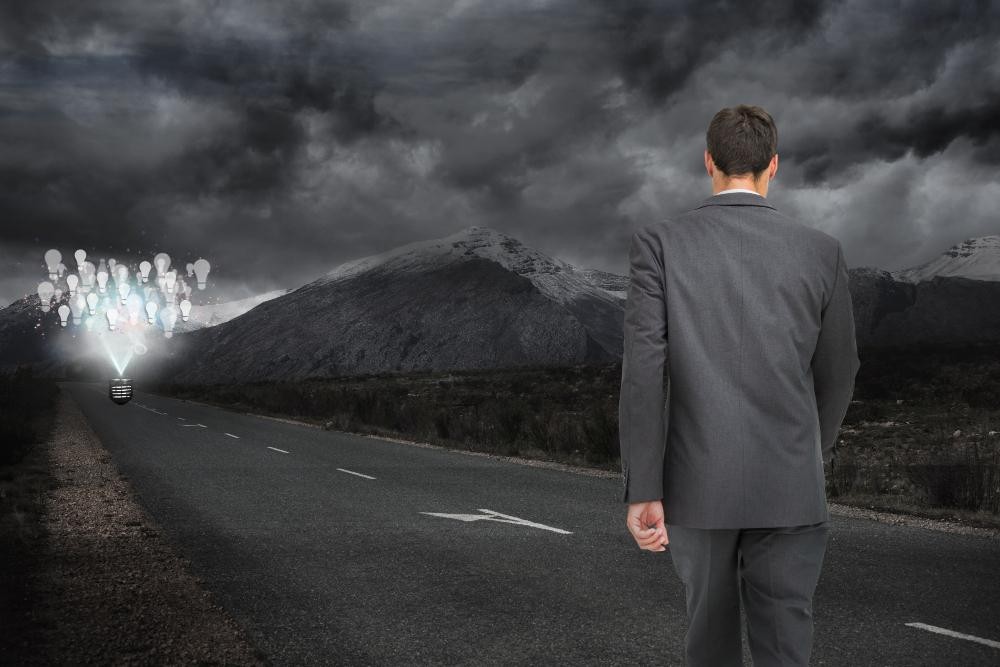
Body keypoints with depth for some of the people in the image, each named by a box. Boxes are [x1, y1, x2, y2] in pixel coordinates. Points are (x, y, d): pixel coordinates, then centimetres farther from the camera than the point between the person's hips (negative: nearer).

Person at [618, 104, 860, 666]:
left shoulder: (659, 243, -4)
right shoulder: (821, 251, 1)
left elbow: (643, 369, -12)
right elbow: (838, 371, 10)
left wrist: (641, 492, -10)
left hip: (698, 479, 0)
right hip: (788, 484, 0)